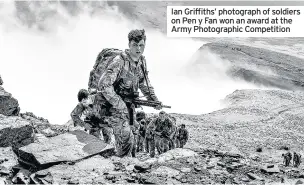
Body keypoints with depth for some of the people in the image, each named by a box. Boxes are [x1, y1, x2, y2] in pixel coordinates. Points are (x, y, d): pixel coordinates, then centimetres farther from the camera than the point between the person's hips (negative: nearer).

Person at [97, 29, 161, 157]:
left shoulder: (142, 61, 4)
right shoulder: (120, 61, -22)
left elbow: (144, 83, 20)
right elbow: (103, 84, -27)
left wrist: (153, 99, 9)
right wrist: (118, 103, -27)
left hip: (129, 105, 8)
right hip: (115, 105, -8)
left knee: (124, 139, 14)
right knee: (126, 139, -19)